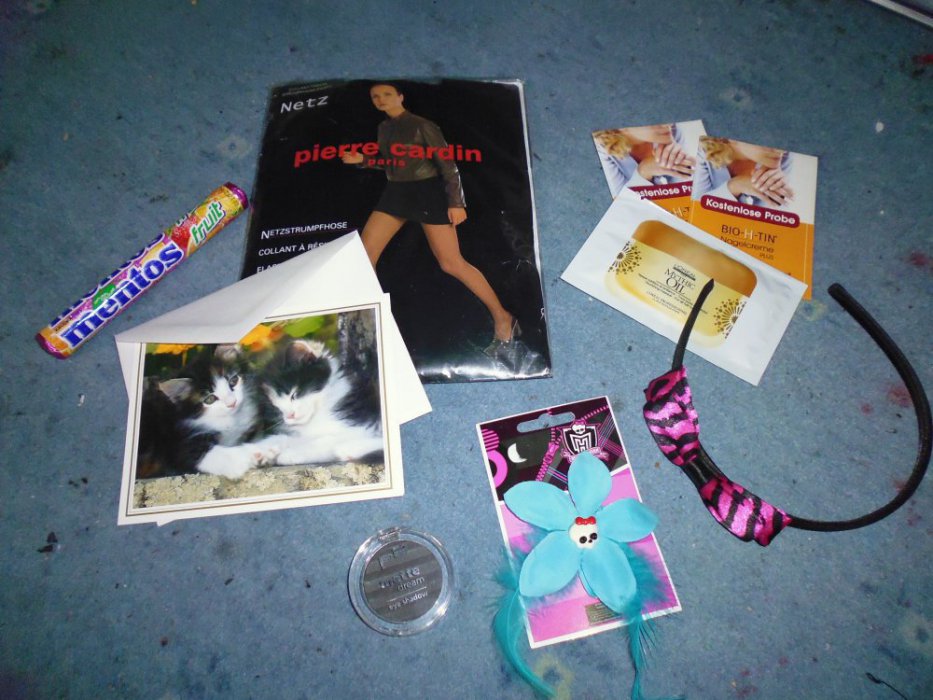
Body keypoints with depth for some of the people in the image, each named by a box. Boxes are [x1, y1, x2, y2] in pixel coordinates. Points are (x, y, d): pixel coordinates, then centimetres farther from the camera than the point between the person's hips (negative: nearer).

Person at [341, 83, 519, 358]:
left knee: (451, 263, -12)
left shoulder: (421, 125, -10)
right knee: (363, 252, 2)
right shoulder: (384, 128, 12)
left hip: (427, 191, -8)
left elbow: (447, 163, -12)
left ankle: (503, 319, -3)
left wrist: (456, 203, -19)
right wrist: (362, 160, 5)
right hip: (396, 192, 8)